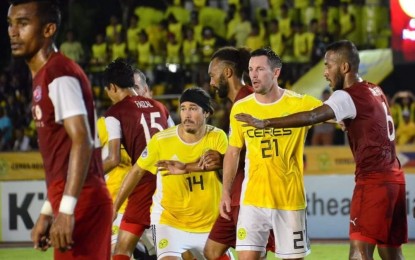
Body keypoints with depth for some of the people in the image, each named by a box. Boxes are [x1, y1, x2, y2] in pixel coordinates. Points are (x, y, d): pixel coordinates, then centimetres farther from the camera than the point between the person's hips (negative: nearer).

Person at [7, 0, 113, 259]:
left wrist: (66, 210, -28)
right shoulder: (44, 77, 20)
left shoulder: (60, 74, -11)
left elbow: (82, 141, -22)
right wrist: (47, 212, 24)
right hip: (78, 204, 10)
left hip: (81, 206, -10)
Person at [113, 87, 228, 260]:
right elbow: (137, 172, 1)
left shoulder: (217, 137, -8)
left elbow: (226, 163, -28)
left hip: (210, 224, 2)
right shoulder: (161, 140, -10)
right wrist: (114, 207, 3)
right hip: (169, 221, -2)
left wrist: (186, 167, -42)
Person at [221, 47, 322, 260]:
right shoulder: (240, 108, 3)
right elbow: (233, 153, 12)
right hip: (253, 200, 1)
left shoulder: (300, 104, -5)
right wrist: (226, 192, 8)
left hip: (290, 200, -1)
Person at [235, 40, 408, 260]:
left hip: (373, 180, -9)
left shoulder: (349, 96, -12)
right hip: (393, 177, 9)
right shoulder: (375, 91, 15)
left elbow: (311, 117, -23)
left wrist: (265, 123, -24)